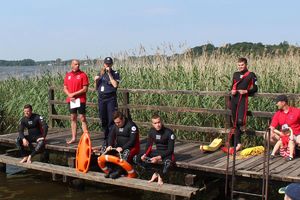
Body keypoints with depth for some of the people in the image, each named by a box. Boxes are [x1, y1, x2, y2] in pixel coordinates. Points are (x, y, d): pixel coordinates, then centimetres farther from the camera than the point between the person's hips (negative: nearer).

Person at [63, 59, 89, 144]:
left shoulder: (83, 75, -4)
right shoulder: (68, 75, 10)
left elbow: (85, 89, -10)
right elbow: (65, 88, 12)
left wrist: (74, 94, -12)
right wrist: (69, 95, -7)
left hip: (80, 100, -5)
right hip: (71, 100, 5)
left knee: (82, 118, -6)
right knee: (73, 118, 10)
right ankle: (73, 138, 17)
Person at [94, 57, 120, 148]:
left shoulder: (115, 73, 1)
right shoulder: (100, 73, 13)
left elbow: (115, 85, -16)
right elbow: (96, 88, 16)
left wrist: (109, 73, -15)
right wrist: (96, 81, -3)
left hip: (111, 98, -4)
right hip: (101, 98, 5)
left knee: (111, 120, -11)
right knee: (103, 120, 9)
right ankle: (106, 139, 19)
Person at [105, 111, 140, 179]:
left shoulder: (131, 125, -16)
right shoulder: (115, 125, 6)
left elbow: (132, 140, -21)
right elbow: (111, 136, 7)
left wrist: (122, 148, -29)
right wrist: (110, 145, -13)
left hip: (131, 147, -7)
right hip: (119, 147, 7)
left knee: (126, 153, -38)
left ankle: (118, 171, -33)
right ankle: (110, 169, -11)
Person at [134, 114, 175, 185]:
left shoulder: (169, 133, -17)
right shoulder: (152, 131, -1)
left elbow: (170, 150, -16)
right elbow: (148, 145, 7)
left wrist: (158, 158, -28)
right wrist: (145, 154, -14)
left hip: (166, 153, -5)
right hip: (156, 152, 5)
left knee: (168, 161, -41)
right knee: (138, 158, -14)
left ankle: (160, 176, -10)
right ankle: (155, 173, -8)